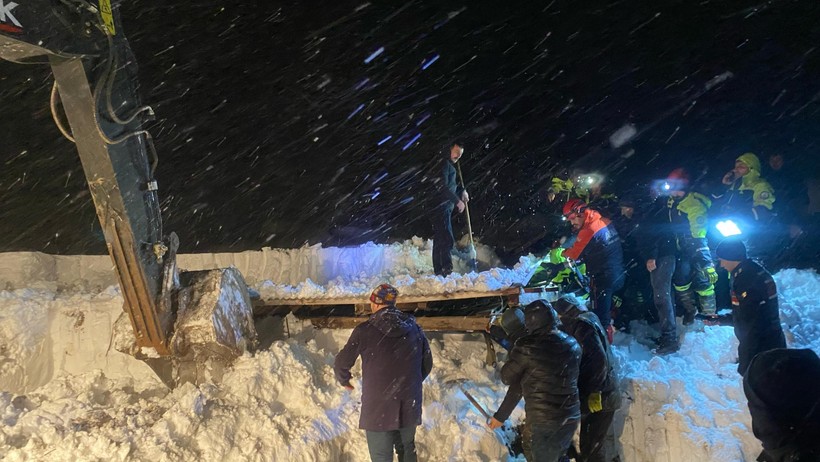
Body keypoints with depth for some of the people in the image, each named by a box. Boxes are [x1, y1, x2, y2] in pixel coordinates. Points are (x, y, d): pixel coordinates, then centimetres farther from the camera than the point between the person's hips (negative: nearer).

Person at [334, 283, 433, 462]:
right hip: (409, 406, 4)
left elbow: (341, 364, -5)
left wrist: (344, 380, 17)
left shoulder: (365, 330, -10)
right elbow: (427, 364, 11)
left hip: (378, 408, -3)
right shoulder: (414, 328, 1)